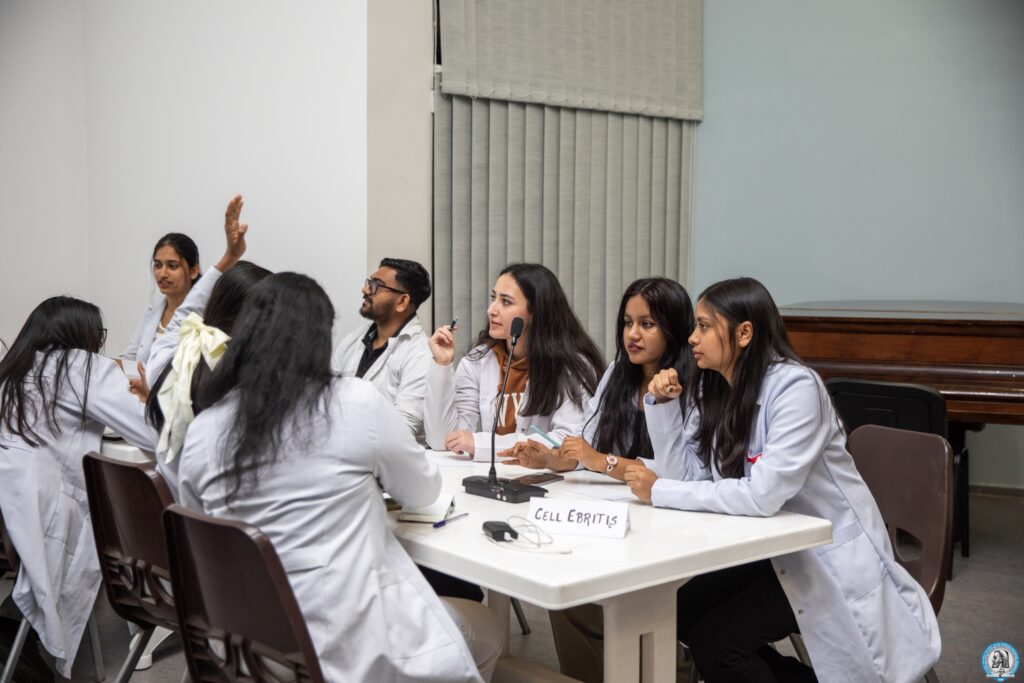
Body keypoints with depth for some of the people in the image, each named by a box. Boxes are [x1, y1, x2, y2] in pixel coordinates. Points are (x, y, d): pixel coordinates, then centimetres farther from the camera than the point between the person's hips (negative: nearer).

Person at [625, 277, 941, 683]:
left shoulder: (795, 387, -23)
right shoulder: (712, 389, 1)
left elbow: (763, 495, -31)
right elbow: (684, 475, -2)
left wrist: (660, 493, -27)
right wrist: (662, 404, -11)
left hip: (828, 555, -8)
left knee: (712, 639, -19)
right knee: (681, 615, -3)